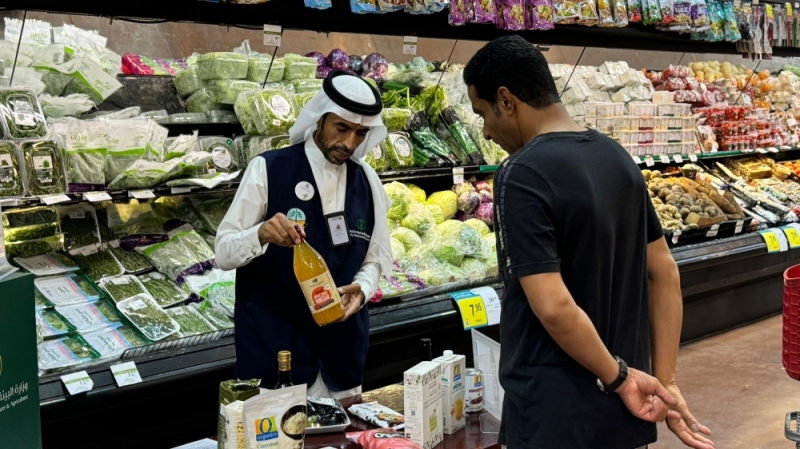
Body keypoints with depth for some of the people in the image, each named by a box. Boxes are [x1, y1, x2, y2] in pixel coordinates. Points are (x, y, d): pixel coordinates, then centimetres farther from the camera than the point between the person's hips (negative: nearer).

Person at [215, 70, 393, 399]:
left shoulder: (367, 181, 5)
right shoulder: (268, 169, -9)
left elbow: (377, 257, 11)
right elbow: (224, 253, -10)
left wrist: (361, 289, -11)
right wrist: (261, 234, -30)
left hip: (342, 349, 4)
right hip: (274, 346, -4)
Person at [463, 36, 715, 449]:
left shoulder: (521, 176, -19)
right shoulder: (617, 157, 4)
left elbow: (554, 306, -26)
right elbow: (664, 273, 5)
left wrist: (619, 378, -14)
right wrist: (665, 381, 5)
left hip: (555, 415, -7)